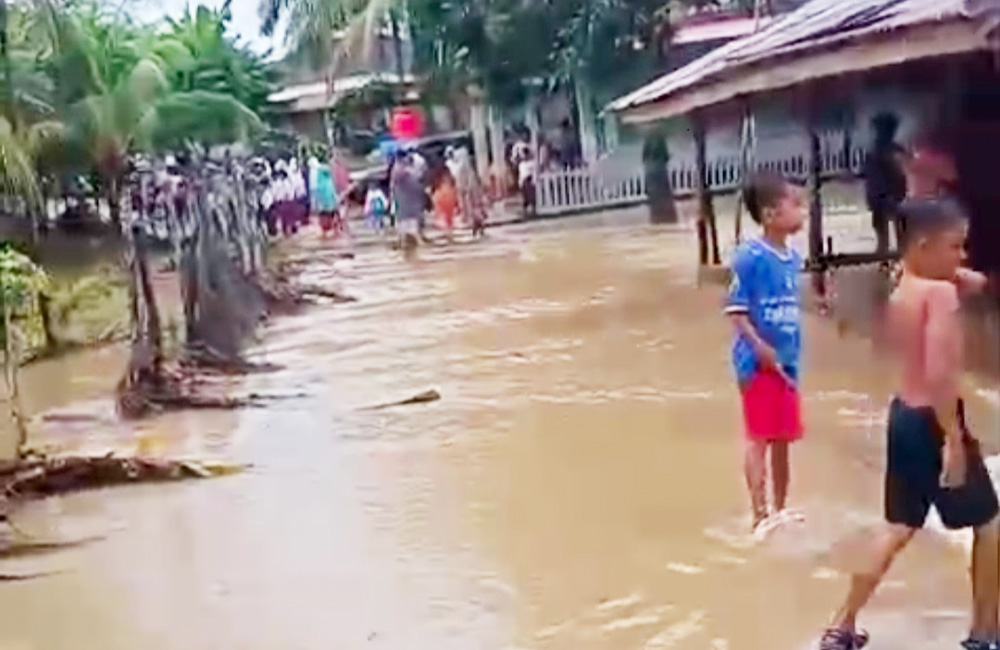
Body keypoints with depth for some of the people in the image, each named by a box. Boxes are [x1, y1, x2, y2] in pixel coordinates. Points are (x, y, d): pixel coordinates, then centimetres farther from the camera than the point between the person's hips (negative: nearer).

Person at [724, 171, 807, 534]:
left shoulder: (793, 258, 7)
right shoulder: (751, 256, -16)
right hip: (758, 362, -7)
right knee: (759, 438, -3)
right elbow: (735, 309, -16)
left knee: (783, 439, 15)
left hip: (787, 361, 8)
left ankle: (780, 510, 27)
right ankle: (760, 515, 1)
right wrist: (760, 347, -21)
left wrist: (792, 354, 14)